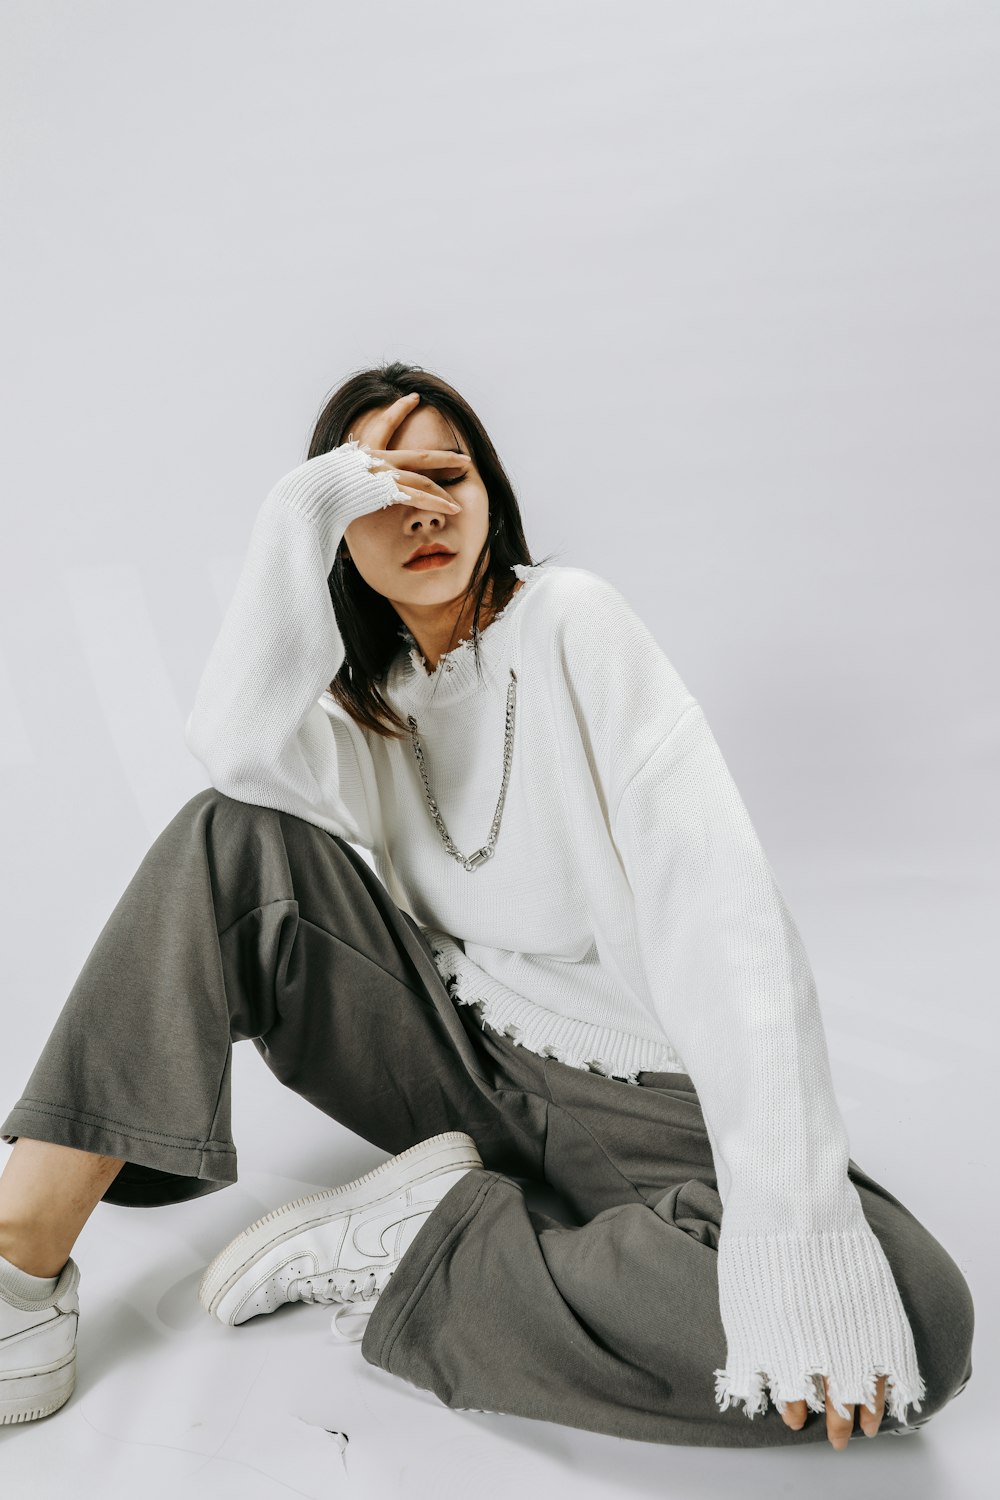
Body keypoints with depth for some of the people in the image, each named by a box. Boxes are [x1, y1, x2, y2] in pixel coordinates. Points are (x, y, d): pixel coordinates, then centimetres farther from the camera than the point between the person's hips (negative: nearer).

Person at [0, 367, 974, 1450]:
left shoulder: (568, 622, -10)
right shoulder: (367, 696, 5)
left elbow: (716, 892, -23)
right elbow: (236, 749, -20)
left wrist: (792, 1207, -31)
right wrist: (298, 512, -21)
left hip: (633, 1095, -3)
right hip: (454, 1056, 3)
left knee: (914, 1324, -29)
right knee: (236, 837, -14)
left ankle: (421, 1254, -20)